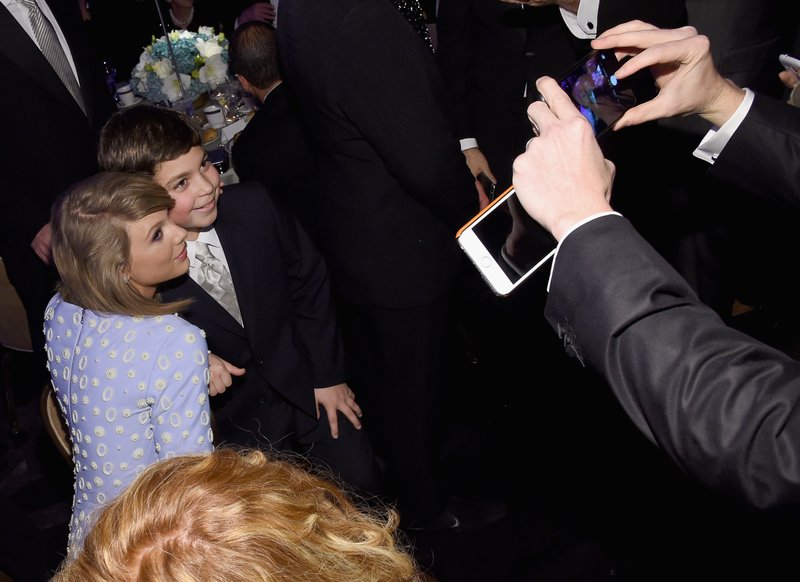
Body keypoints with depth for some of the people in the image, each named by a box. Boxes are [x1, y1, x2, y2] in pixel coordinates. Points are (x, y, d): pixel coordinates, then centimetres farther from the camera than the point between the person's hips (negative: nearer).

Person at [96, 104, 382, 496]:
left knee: (362, 482, 7)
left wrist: (327, 374, 1)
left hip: (304, 386, 2)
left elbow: (309, 282, -2)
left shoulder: (253, 205, -14)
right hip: (230, 422, -2)